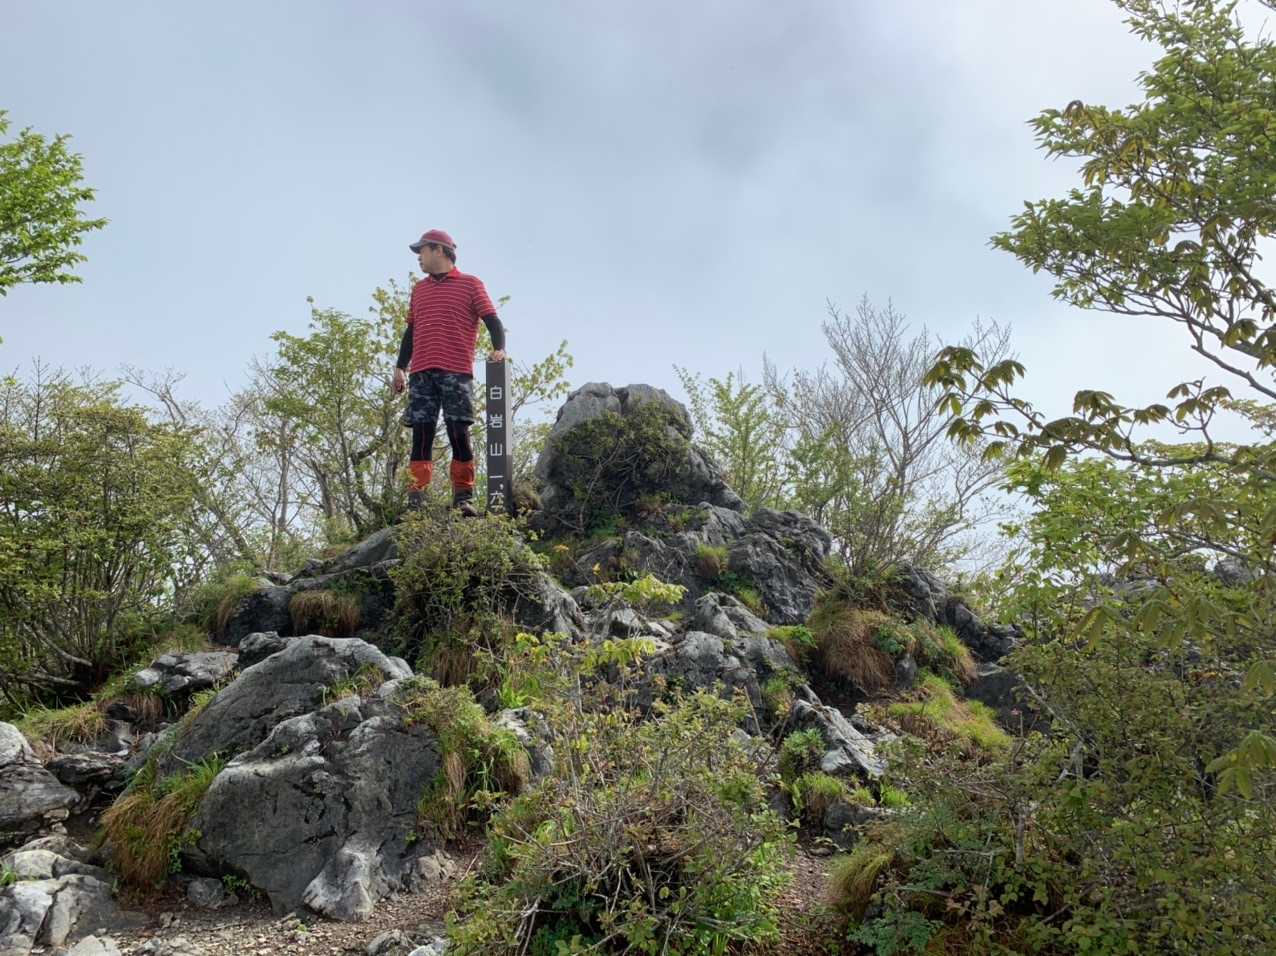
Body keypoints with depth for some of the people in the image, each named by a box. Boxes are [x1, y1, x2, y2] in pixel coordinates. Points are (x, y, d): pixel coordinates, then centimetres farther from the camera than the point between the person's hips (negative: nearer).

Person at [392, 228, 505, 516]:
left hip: (456, 372, -4)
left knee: (459, 434, -8)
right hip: (421, 373, 4)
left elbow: (493, 321, 1)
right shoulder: (418, 290, 23)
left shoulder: (471, 284, 8)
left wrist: (499, 349, -18)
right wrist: (400, 368, 19)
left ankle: (463, 499, -1)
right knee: (421, 435, -2)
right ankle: (415, 500, -4)